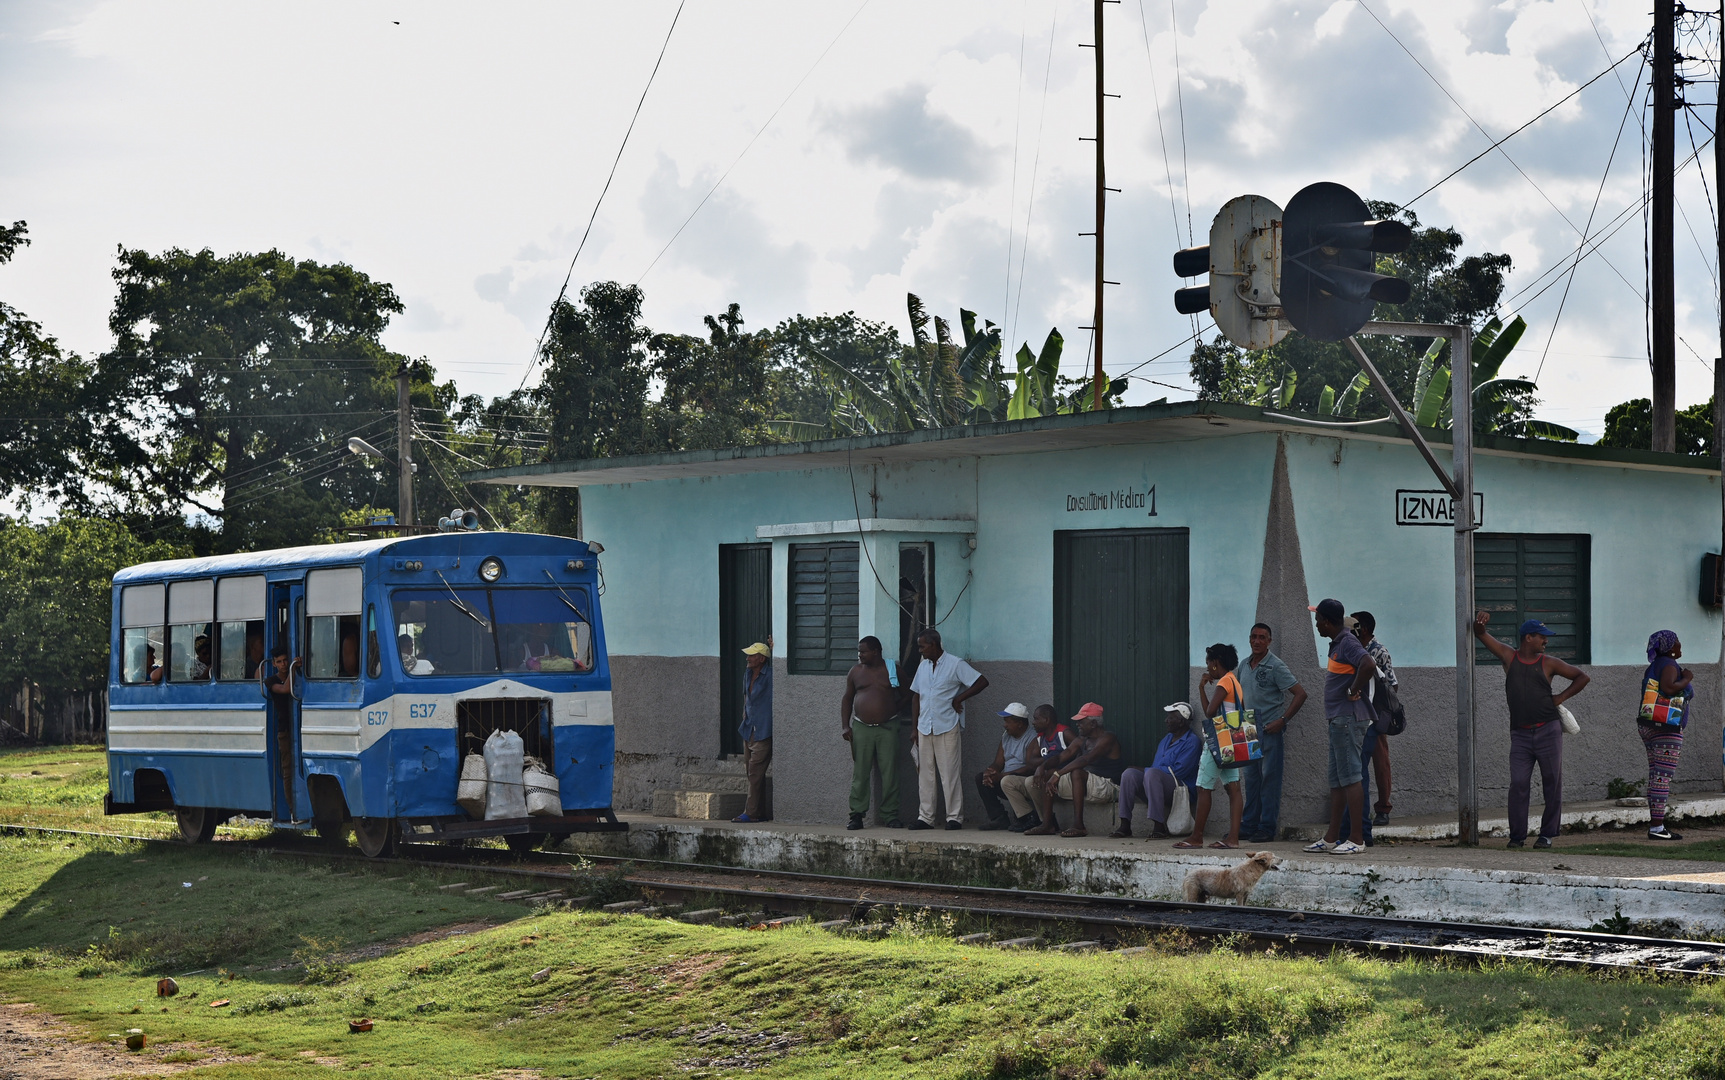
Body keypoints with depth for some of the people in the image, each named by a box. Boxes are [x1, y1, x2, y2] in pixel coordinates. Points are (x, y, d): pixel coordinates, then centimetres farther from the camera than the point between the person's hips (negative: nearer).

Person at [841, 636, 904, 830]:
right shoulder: (856, 672, 9)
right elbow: (847, 699, 13)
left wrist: (895, 706, -2)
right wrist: (845, 726, 4)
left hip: (887, 727, -1)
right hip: (861, 727, 1)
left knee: (889, 773, -3)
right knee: (860, 774, -1)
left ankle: (891, 815, 2)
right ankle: (857, 815, 1)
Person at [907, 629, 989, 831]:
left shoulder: (955, 664, -5)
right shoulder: (923, 666, 14)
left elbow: (982, 682, -9)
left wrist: (959, 699, -10)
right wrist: (914, 728, 11)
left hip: (948, 728, -6)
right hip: (925, 728, 6)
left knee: (950, 774, -4)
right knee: (925, 774, 5)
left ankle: (955, 817, -1)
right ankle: (925, 817, 9)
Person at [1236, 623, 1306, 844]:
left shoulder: (1275, 666, -9)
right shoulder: (1244, 665, 11)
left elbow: (1300, 694, -11)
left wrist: (1282, 720, -14)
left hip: (1269, 729, -7)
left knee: (1269, 777, -4)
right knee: (1250, 777, 9)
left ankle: (1267, 828, -1)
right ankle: (1249, 825, 15)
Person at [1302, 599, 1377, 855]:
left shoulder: (1348, 643, -15)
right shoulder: (1338, 643, 16)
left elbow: (1368, 665, -32)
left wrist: (1353, 691, -21)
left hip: (1348, 720, -11)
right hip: (1339, 719, 11)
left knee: (1350, 778, -9)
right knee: (1336, 780, 13)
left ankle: (1357, 839, -8)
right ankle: (1332, 838, 18)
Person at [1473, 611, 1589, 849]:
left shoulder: (1548, 663, 6)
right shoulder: (1509, 657, 7)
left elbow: (1582, 677, 14)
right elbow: (1481, 635, 10)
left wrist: (1560, 698, 5)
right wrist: (1480, 622, -12)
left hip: (1548, 731, 0)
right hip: (1520, 735, 0)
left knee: (1552, 784, 1)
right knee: (1518, 784, -7)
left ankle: (1548, 834, 9)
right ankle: (1517, 835, -3)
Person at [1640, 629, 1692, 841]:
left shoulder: (1654, 666, 17)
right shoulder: (1669, 665, -10)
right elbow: (1668, 688, -26)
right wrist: (1686, 679, -10)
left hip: (1648, 727, 9)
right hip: (1666, 728, -9)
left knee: (1656, 776, 9)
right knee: (1663, 777, -10)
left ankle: (1655, 825, 8)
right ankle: (1656, 827, -14)